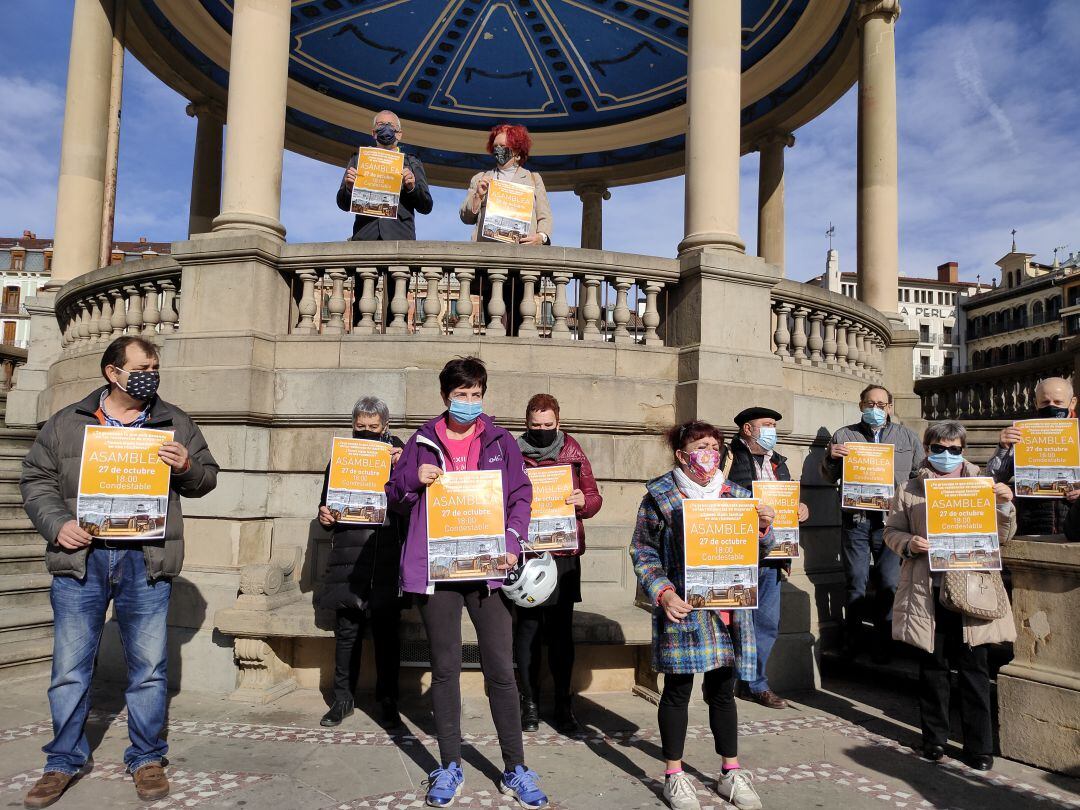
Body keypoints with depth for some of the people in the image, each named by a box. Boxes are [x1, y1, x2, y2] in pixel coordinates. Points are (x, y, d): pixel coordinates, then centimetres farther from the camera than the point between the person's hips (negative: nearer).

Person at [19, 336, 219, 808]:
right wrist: (56, 524, -8)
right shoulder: (66, 423, 7)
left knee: (149, 667, 6)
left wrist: (186, 467, -12)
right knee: (69, 667, 8)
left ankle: (147, 759, 22)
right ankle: (64, 761, 26)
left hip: (146, 561, 0)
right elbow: (36, 480, 8)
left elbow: (206, 478, 10)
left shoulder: (175, 423, 8)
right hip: (80, 558, 0)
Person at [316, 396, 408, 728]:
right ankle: (343, 698, 20)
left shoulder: (399, 455, 6)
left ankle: (387, 701, 15)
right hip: (348, 556, 2)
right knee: (346, 629, 5)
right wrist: (324, 515, -2)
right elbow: (327, 502, 20)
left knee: (386, 631, 2)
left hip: (387, 556, -2)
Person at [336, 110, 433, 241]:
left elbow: (426, 207, 13)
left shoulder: (412, 162, 21)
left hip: (400, 237, 0)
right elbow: (343, 204, 18)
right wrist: (349, 187, -3)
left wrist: (412, 187, -5)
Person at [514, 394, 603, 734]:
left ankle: (563, 703, 17)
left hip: (564, 554, 1)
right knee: (528, 626, 3)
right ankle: (530, 702, 16)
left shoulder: (573, 454, 8)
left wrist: (583, 501, -11)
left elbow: (595, 497, 10)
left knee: (561, 629, 5)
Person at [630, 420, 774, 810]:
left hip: (727, 610, 4)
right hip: (682, 609, -4)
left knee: (723, 691, 14)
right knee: (677, 690, 6)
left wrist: (764, 527, -6)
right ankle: (674, 776, 21)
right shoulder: (660, 495, -3)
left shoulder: (735, 494, 10)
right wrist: (663, 592, -15)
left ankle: (731, 773, 28)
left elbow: (756, 552, 15)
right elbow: (642, 550, -3)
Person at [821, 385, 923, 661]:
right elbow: (829, 477, 12)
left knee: (889, 584, 1)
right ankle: (852, 642, 13)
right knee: (855, 581, 4)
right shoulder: (844, 436, 8)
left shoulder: (907, 437, 12)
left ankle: (883, 644, 13)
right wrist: (831, 458, -8)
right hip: (855, 521, -1)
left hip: (890, 520, 1)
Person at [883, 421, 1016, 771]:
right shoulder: (910, 491, 6)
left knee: (974, 669, 4)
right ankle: (934, 738, 22)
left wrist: (1005, 505, -8)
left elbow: (1003, 535, 10)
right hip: (928, 592, 0)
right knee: (932, 667, 9)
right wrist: (909, 544, -12)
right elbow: (892, 531, 9)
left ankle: (979, 746, 15)